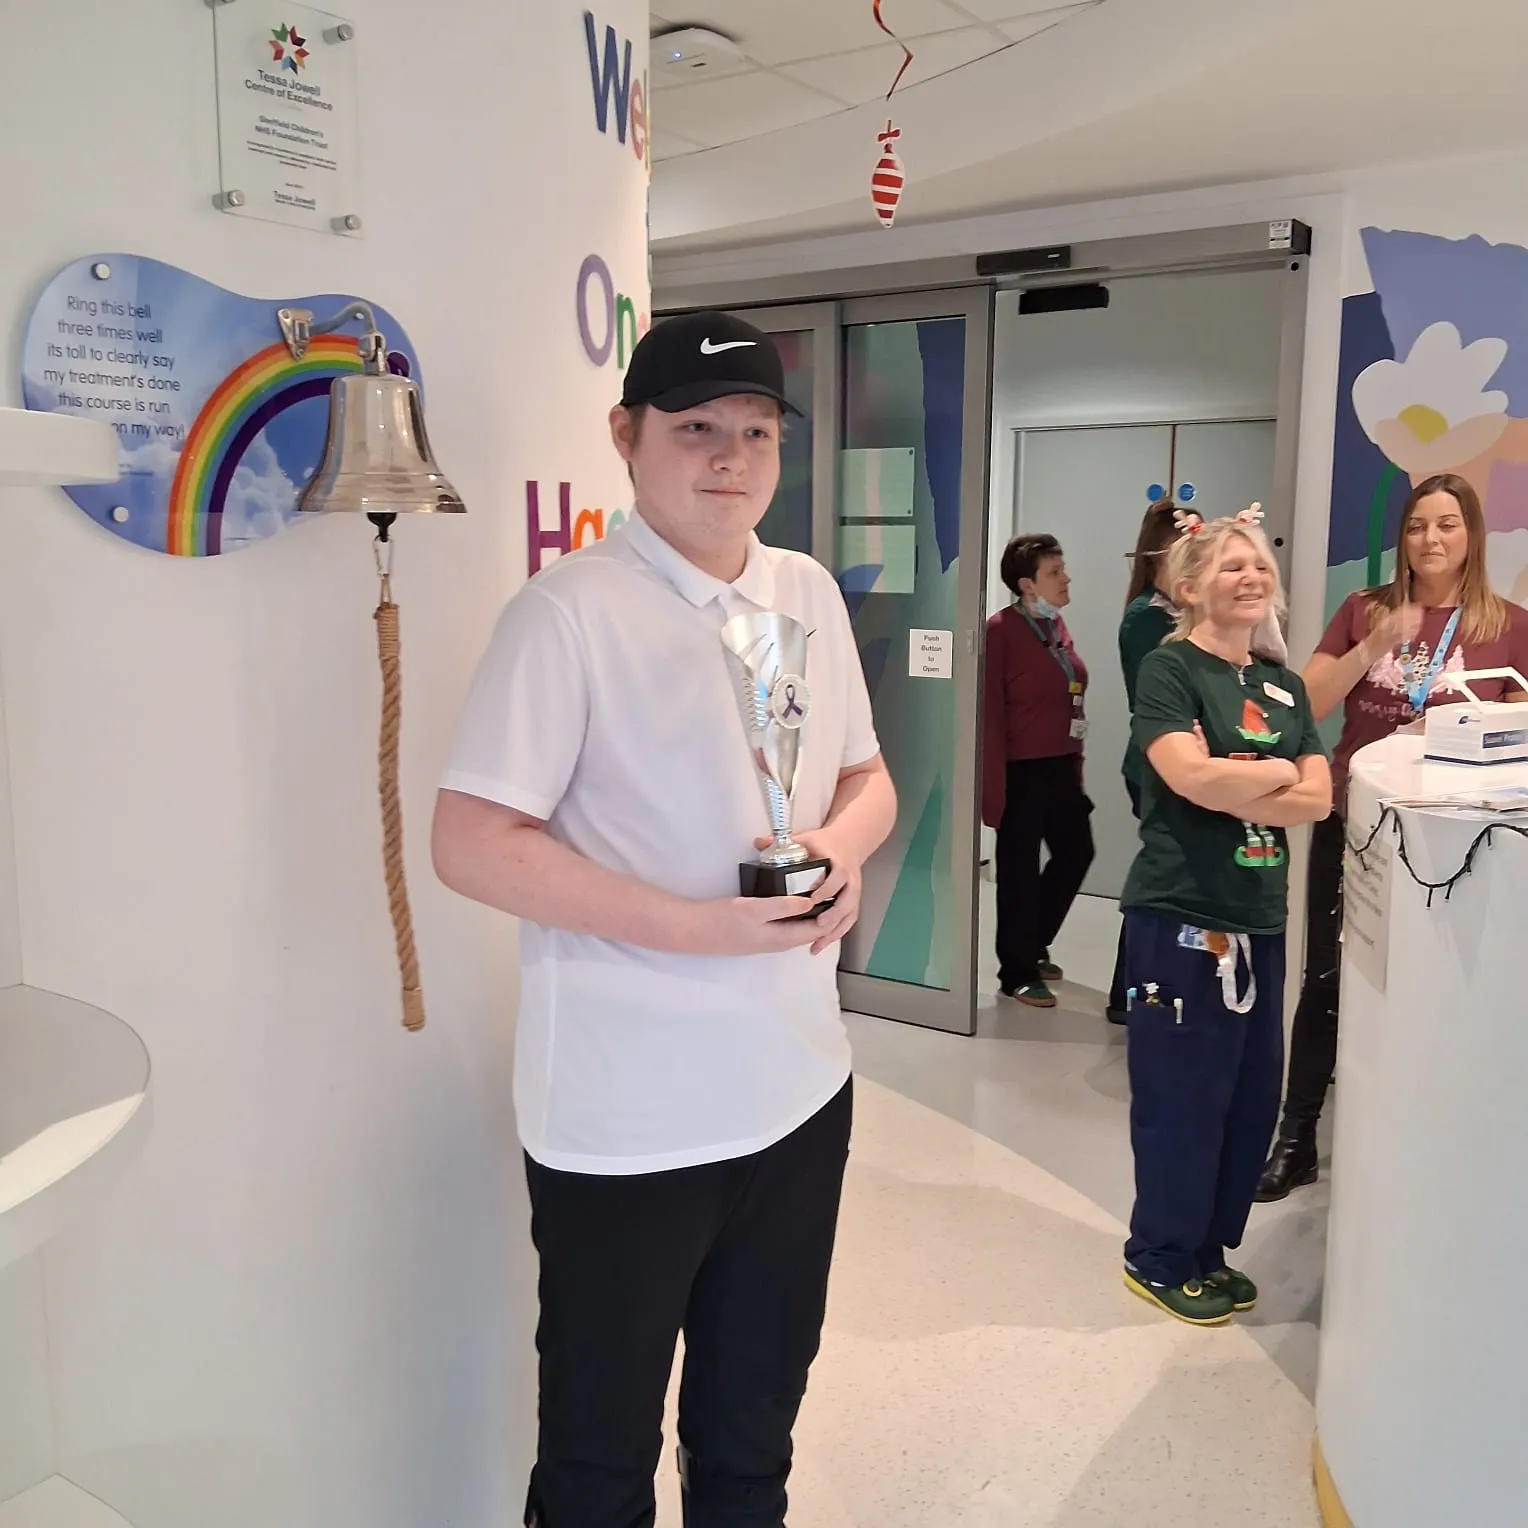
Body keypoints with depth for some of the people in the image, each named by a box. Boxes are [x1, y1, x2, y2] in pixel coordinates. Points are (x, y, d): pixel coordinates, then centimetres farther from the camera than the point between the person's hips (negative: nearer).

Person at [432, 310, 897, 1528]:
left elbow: (868, 778, 15)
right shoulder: (570, 611, -15)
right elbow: (470, 843, -18)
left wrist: (843, 845, -9)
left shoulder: (810, 593, 6)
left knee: (756, 1424, 24)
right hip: (625, 1123, -5)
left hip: (799, 1092, 6)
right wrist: (699, 926, -23)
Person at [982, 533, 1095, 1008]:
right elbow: (989, 715, -18)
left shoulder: (1056, 625, 10)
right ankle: (1017, 972, 19)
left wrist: (1075, 763, 13)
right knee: (1020, 868, 4)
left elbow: (1067, 700, 14)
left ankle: (1033, 946, 36)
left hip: (1060, 766, 8)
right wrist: (994, 784, -20)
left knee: (1076, 851, 17)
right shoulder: (1001, 630, -15)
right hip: (1021, 770, -8)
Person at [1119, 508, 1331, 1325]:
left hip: (1261, 919, 7)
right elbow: (1193, 777, -23)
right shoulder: (1168, 669, -8)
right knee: (1182, 1097, 1)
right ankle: (1160, 1258, 20)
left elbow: (1318, 799, 2)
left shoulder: (1283, 685, 13)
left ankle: (1208, 1248, 30)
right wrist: (1279, 772, -6)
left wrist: (1228, 788, -13)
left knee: (1254, 1095, 12)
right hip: (1181, 919, -7)